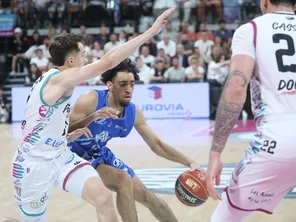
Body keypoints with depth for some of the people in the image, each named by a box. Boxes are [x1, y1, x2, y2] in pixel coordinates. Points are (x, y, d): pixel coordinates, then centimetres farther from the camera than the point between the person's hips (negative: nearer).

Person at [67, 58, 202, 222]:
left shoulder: (134, 113, -10)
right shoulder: (91, 100, -26)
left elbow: (156, 145, -1)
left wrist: (189, 162, -10)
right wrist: (93, 117, -42)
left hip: (101, 155, 6)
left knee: (146, 196, 11)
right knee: (123, 180, -27)